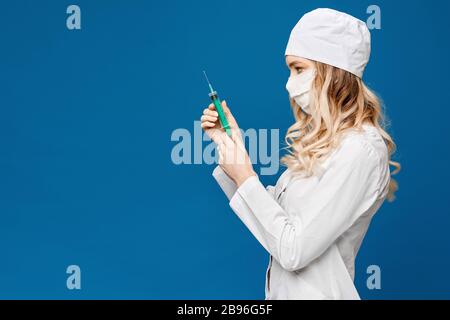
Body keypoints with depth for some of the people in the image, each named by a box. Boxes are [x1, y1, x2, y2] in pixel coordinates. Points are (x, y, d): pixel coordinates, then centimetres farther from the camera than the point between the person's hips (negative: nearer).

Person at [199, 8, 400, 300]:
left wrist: (245, 177, -15)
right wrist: (229, 144, 4)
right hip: (285, 289, 8)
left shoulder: (360, 150, -21)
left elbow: (294, 251, -23)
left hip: (316, 292, -8)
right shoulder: (325, 141, 5)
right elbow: (267, 210, 10)